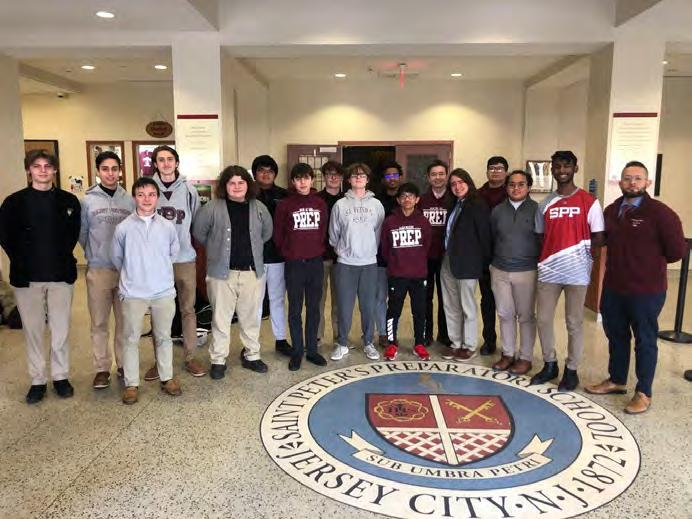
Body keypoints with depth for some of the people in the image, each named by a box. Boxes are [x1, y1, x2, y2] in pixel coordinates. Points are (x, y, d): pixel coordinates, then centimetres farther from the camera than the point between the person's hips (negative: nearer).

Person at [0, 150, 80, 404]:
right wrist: (22, 262, -1)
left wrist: (62, 258, 1)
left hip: (61, 275, 0)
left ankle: (61, 376, 23)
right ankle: (38, 380, 21)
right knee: (33, 329, 8)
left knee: (61, 329, 7)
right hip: (27, 277, 0)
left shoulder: (69, 201, 2)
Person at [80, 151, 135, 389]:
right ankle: (102, 368, 17)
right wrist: (94, 255, 9)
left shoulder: (130, 200, 3)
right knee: (99, 322, 6)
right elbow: (82, 234, 6)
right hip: (98, 270, -1)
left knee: (125, 320, 9)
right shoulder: (87, 200, -1)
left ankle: (124, 363, 23)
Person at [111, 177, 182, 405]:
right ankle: (131, 383, 20)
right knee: (131, 338, 8)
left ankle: (167, 378, 27)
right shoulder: (124, 227, -5)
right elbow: (116, 257, 8)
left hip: (164, 291, 1)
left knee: (164, 337, 13)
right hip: (133, 293, -1)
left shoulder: (167, 226, -2)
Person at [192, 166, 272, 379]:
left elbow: (267, 233, 17)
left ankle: (251, 355, 29)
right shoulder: (213, 207, -6)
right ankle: (218, 360, 19)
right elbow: (199, 232, 1)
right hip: (222, 272, -2)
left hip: (252, 271, 3)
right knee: (221, 318, 6)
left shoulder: (258, 208, 3)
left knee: (250, 317, 13)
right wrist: (217, 249, 8)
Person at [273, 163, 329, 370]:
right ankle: (297, 351, 16)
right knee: (295, 310, 5)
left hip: (316, 262, 2)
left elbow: (324, 231, 11)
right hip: (294, 264, -2)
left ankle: (312, 350, 20)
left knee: (313, 309, 9)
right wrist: (288, 253, 7)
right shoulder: (284, 205, -3)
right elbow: (278, 235, 2)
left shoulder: (320, 204, 5)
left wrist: (318, 250, 8)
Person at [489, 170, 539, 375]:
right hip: (499, 271, 4)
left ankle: (525, 357, 18)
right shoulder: (497, 210, 7)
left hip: (527, 271, -3)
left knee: (526, 316, 5)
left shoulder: (536, 209, -5)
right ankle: (508, 353, 25)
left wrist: (540, 266, -2)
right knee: (505, 314, 11)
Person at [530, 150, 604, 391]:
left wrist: (577, 252, -7)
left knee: (574, 323, 6)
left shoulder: (589, 202, -3)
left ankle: (571, 370, 21)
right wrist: (551, 253, -3)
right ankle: (549, 364, 25)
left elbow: (598, 238, -2)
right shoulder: (545, 204, 8)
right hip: (549, 270, 4)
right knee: (543, 319, 7)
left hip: (577, 271, -3)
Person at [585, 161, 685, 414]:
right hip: (612, 289, 6)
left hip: (646, 291, -6)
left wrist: (650, 262, 1)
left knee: (645, 341, 9)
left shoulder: (660, 213, -14)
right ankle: (616, 380, 38)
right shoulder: (611, 211, 4)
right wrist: (625, 260, 6)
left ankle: (643, 393, 23)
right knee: (616, 336, 19)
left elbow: (676, 251, -12)